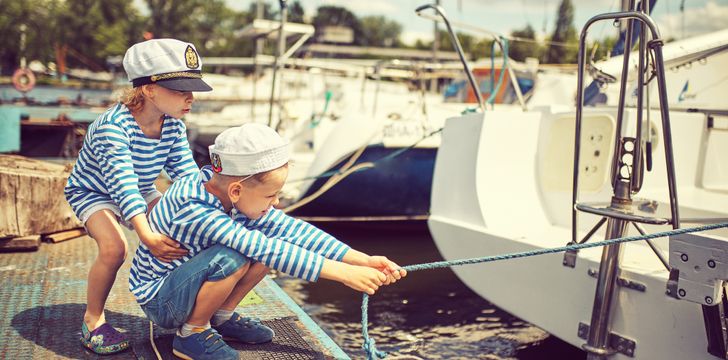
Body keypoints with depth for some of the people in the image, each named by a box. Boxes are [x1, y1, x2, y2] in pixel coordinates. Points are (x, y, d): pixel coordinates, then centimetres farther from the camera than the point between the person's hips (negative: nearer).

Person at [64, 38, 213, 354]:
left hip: (141, 192, 6)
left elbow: (187, 175, -16)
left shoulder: (174, 127, -15)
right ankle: (93, 320, -7)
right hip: (92, 191, -6)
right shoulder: (113, 125, -36)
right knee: (114, 247, -31)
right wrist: (146, 235, -54)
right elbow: (122, 182, -44)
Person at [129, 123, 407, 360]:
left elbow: (290, 228, -14)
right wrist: (343, 273, -41)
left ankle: (222, 317, 7)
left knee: (275, 241, -9)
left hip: (187, 279, 7)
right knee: (231, 258, -36)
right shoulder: (194, 210, -35)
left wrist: (363, 260, -20)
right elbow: (267, 250, -41)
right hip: (158, 300, -7)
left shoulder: (228, 192, -13)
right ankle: (191, 334, -10)